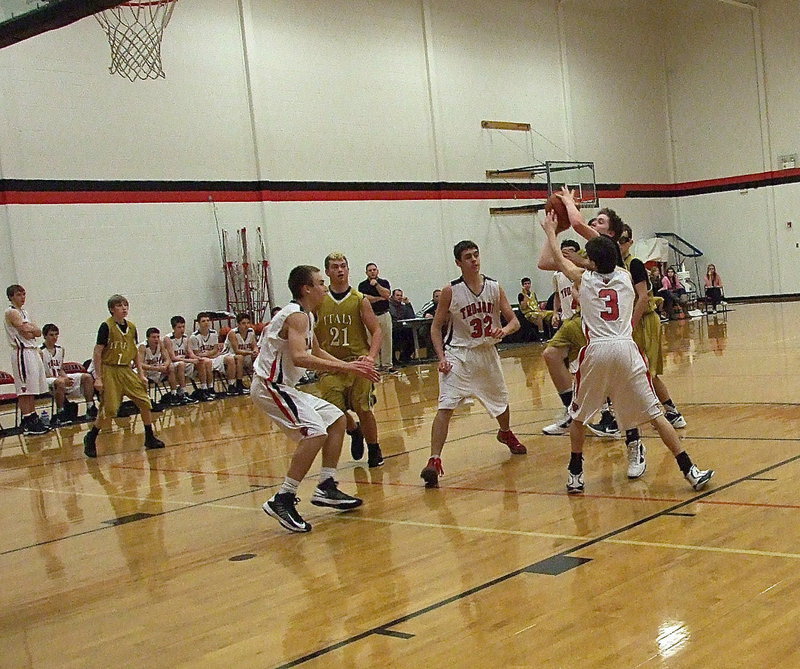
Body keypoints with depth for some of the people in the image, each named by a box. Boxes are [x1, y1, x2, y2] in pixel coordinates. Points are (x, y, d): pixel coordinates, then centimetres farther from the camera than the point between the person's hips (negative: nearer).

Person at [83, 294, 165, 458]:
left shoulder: (131, 327, 7)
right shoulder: (106, 326, -10)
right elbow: (97, 352, -10)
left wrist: (141, 374, 10)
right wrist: (98, 377, -14)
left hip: (127, 370, 6)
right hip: (110, 370, -6)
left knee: (144, 402, 1)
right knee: (109, 410, -9)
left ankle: (150, 438, 15)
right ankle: (90, 439, 12)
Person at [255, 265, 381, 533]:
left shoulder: (305, 315, 15)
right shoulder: (296, 316, -17)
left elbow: (316, 352, 29)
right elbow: (299, 357, -33)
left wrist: (352, 366, 18)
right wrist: (346, 368, -32)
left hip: (283, 387, 11)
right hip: (269, 386, -11)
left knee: (336, 420, 14)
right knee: (315, 433, -24)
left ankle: (326, 488, 17)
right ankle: (283, 500, -20)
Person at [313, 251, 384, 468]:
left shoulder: (360, 300, -1)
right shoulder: (319, 302, 3)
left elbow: (376, 331, -3)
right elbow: (314, 336, 12)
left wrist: (371, 356, -18)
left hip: (357, 363, -2)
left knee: (363, 409, -3)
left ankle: (374, 450, 19)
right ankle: (354, 431, 26)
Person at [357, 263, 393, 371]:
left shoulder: (384, 282, 9)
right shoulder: (362, 285, 4)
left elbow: (387, 294, -7)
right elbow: (365, 298, -11)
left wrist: (376, 284, -10)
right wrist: (380, 298, -6)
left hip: (384, 315, 2)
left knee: (387, 340, 4)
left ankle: (387, 364, 12)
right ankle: (375, 364, 3)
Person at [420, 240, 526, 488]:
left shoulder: (495, 288, -3)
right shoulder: (451, 291, -11)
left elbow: (514, 321, 1)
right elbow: (436, 327, -4)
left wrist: (504, 330, -23)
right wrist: (441, 357, -16)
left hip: (488, 353, 4)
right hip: (459, 354, -4)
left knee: (501, 400, 23)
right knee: (445, 407, -18)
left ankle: (506, 434, 55)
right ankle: (434, 461, -21)